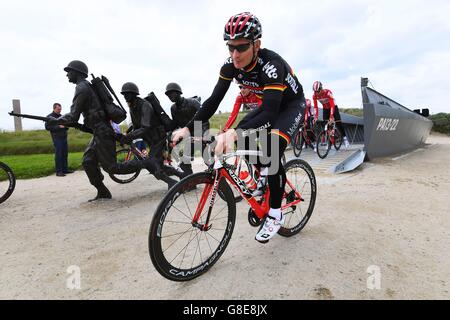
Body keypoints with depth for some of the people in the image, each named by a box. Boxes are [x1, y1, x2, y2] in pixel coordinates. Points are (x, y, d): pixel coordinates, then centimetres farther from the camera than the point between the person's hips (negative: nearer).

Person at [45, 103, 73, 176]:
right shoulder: (50, 116, 0)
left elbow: (66, 127, 24)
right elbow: (47, 127, -10)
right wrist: (58, 127, -18)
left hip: (64, 137, 6)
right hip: (57, 138, -6)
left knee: (65, 154, 7)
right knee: (58, 154, -7)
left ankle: (65, 169, 14)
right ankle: (59, 171, -4)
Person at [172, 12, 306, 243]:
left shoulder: (271, 64, -37)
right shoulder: (231, 65, -18)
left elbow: (270, 113, -46)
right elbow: (214, 100, -18)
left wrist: (235, 132, -61)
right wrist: (189, 128, -29)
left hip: (291, 104, -6)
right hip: (267, 103, 7)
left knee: (273, 154, -26)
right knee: (242, 139, -14)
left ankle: (275, 214, -9)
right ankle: (266, 176, 14)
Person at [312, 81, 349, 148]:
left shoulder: (328, 92, -34)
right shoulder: (314, 96, -21)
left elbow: (332, 104, -37)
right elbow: (315, 106, -17)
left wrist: (331, 115, -45)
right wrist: (316, 116, -27)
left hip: (333, 107, -4)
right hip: (325, 109, 4)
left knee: (338, 123, -10)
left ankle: (344, 137, 1)